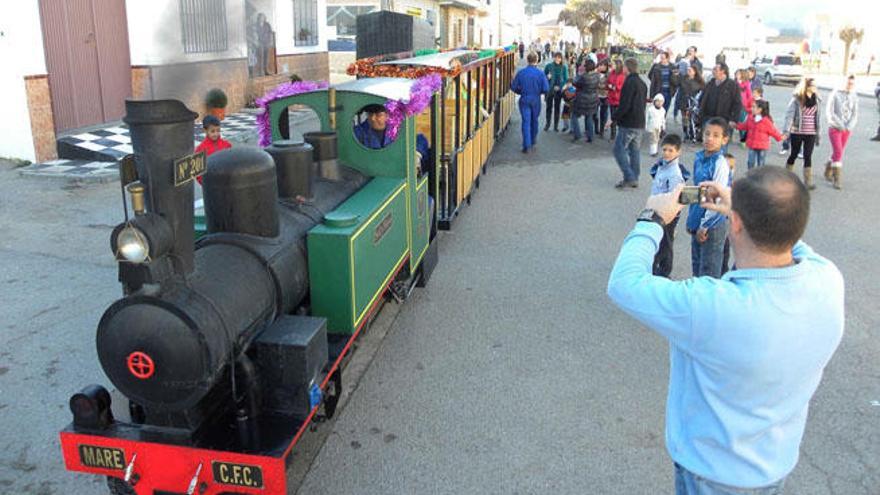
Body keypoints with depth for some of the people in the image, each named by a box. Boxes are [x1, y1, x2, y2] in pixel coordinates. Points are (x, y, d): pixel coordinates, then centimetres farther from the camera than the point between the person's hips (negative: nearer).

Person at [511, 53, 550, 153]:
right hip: (536, 100, 0)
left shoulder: (521, 72, -5)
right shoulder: (540, 73, -8)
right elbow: (546, 89, -11)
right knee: (534, 120, 19)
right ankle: (533, 140, 37)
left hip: (524, 100, 0)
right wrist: (539, 91, 10)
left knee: (526, 122, -1)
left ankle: (527, 146, -10)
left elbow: (513, 87, -3)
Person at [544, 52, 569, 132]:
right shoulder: (549, 66, -3)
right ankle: (547, 124, 16)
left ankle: (556, 125, 14)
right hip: (549, 90, 0)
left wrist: (559, 86, -13)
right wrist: (547, 77, -17)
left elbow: (566, 79, 0)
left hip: (558, 90, 0)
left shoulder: (564, 67, -2)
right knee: (549, 107, 4)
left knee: (557, 107, 7)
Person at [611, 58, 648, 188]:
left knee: (619, 149, -3)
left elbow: (625, 105, -20)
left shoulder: (629, 82, -14)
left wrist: (613, 117, -13)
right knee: (634, 151, 13)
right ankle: (634, 179, 15)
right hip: (640, 123, 9)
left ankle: (629, 177, -10)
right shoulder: (642, 83, 15)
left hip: (628, 123, -9)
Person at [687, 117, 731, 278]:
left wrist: (705, 225, -14)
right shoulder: (699, 158, 4)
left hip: (713, 224, -7)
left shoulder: (720, 164, -17)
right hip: (698, 222, 7)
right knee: (697, 266, 19)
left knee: (709, 271, 4)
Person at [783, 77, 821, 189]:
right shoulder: (796, 99, -8)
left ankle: (808, 182, 5)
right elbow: (789, 115, -12)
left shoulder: (815, 99, 8)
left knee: (808, 156, 2)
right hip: (797, 132, -3)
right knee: (794, 154, 9)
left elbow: (817, 117, 13)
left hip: (811, 133, 3)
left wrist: (818, 134, 13)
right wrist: (786, 131, -22)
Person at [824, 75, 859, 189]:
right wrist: (840, 125, -15)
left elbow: (855, 115, 5)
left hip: (847, 130, 4)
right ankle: (836, 179, -9)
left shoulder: (854, 97, 4)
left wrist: (849, 127, -12)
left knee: (838, 153, 11)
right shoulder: (835, 94, -7)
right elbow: (829, 112, -11)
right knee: (838, 153, -12)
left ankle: (828, 173, 30)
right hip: (834, 128, -4)